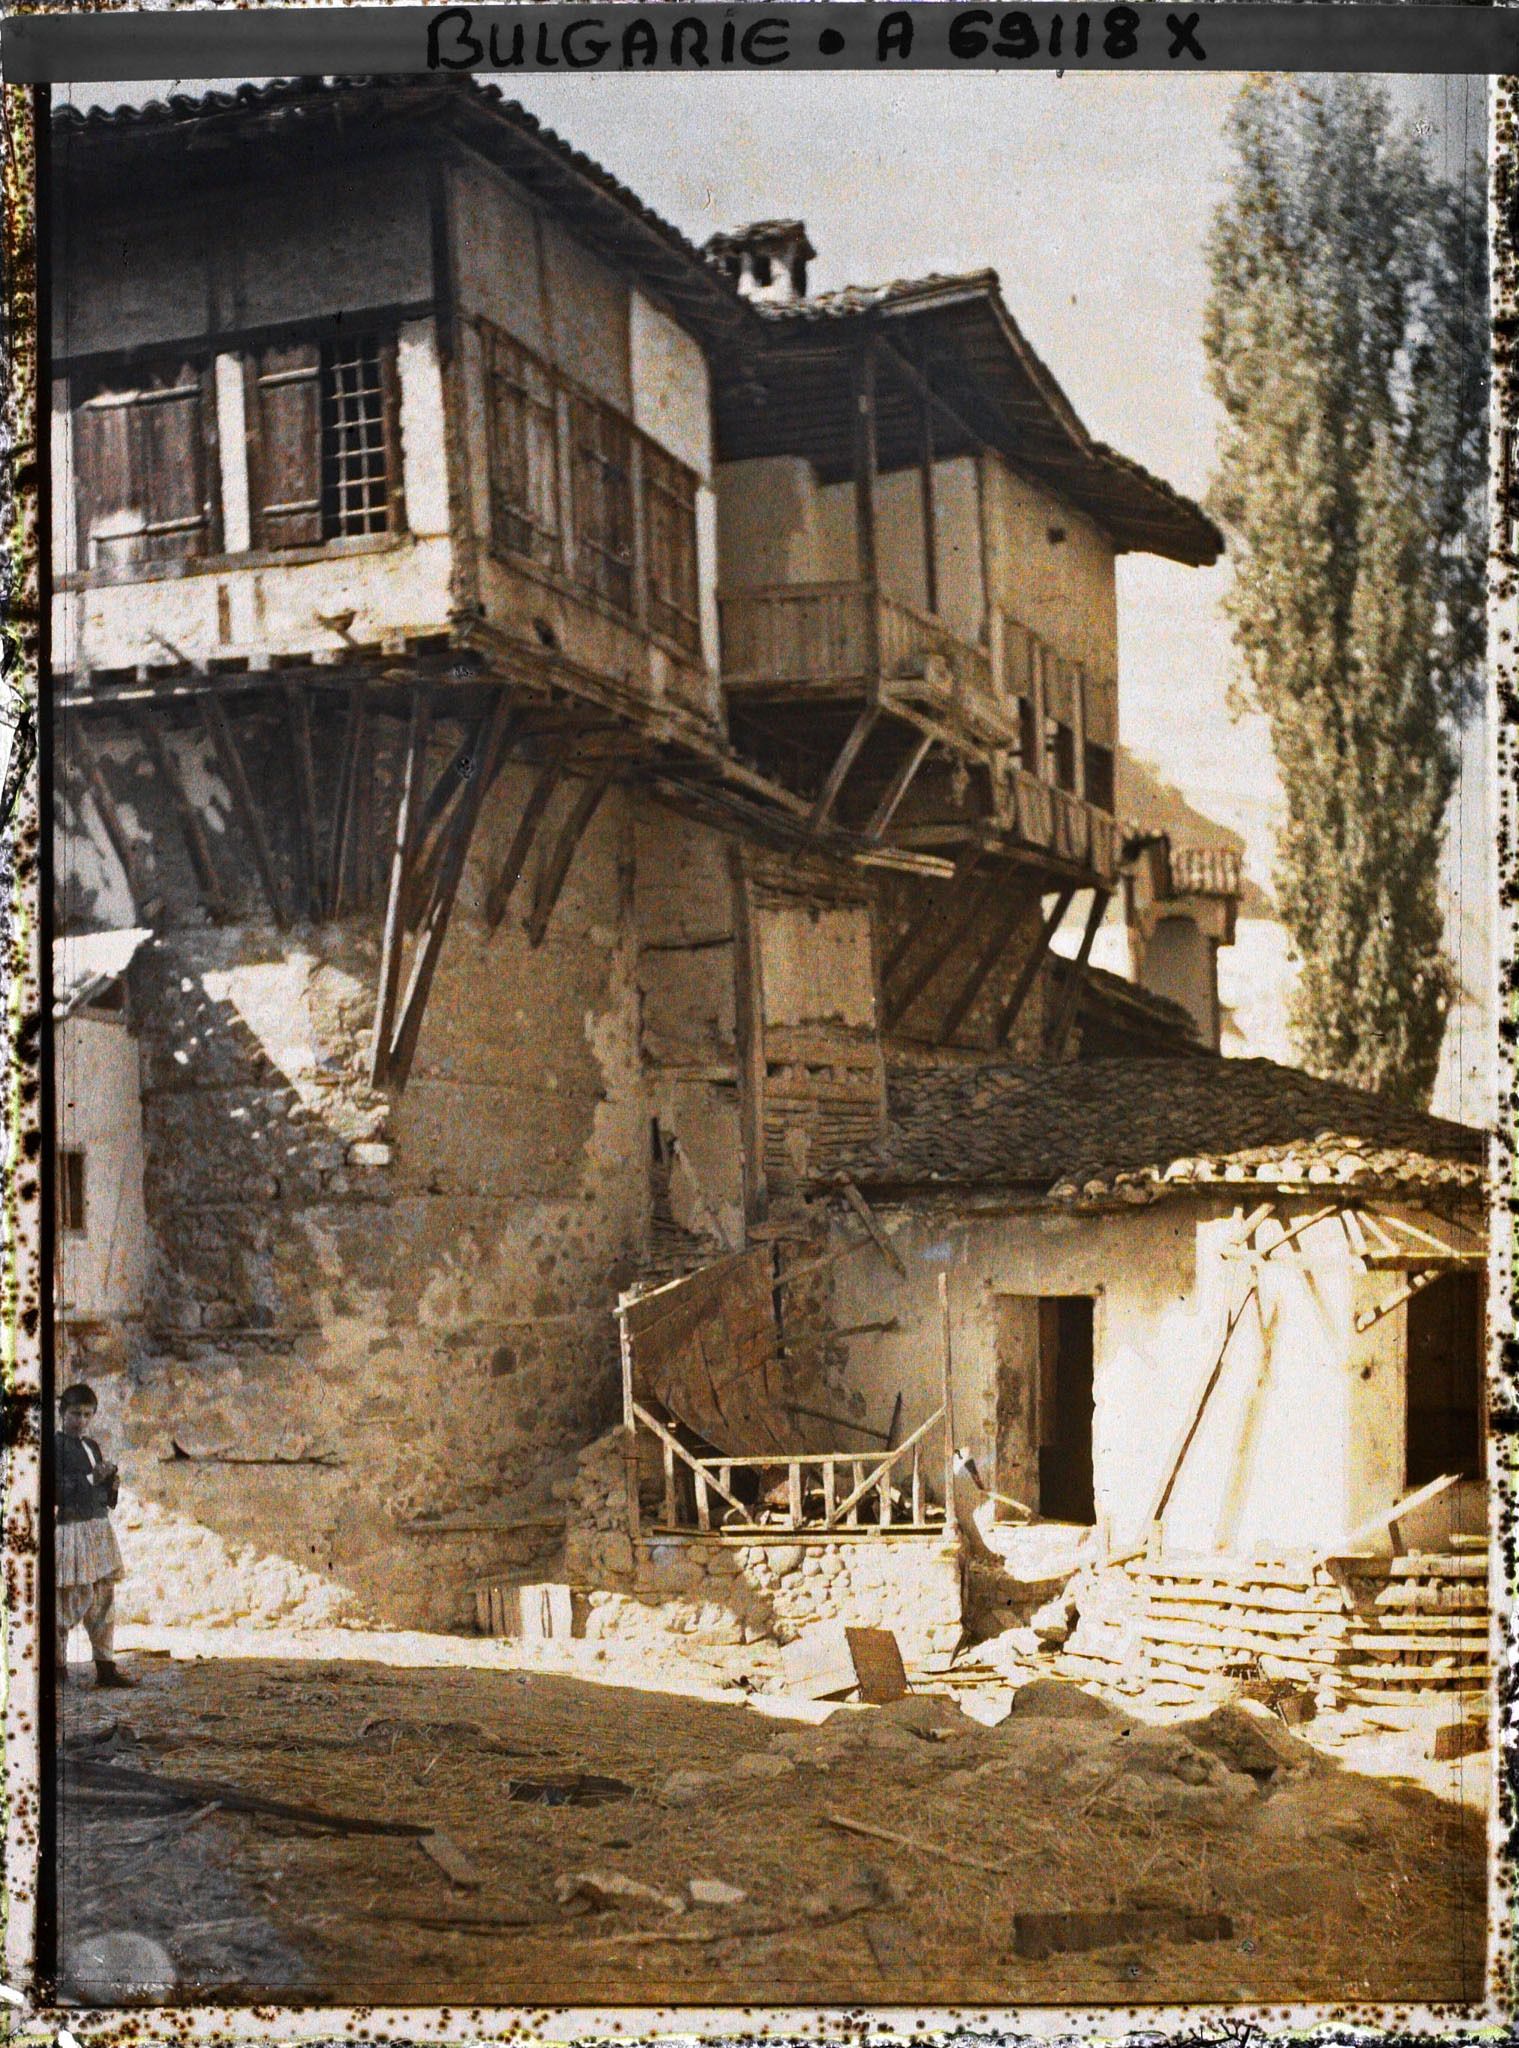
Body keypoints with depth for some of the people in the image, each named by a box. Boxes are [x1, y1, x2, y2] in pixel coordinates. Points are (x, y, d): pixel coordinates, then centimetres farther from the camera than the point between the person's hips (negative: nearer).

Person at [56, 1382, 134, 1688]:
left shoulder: (91, 1445, 17)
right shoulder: (56, 1445, -6)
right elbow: (55, 1489, -16)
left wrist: (108, 1476, -1)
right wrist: (90, 1479, -16)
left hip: (98, 1528, 8)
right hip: (71, 1530, -7)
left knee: (105, 1596, 5)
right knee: (78, 1596, -9)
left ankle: (105, 1666, 9)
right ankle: (57, 1660, 3)